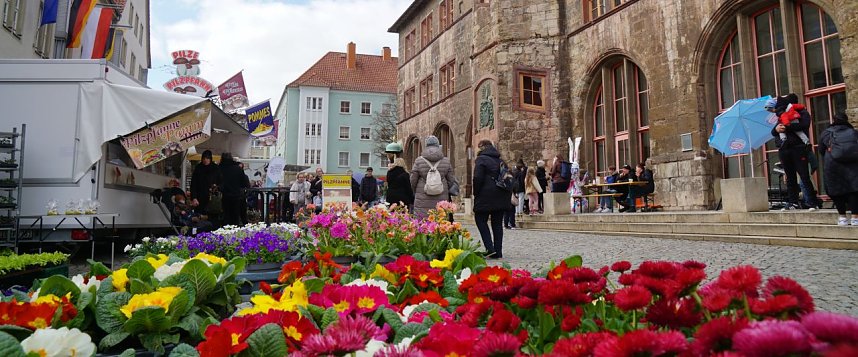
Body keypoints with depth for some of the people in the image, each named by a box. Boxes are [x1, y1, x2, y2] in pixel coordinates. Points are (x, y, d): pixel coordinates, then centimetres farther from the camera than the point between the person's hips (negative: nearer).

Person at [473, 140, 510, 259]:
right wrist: (508, 194, 16)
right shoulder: (500, 160, 15)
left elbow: (478, 178, -15)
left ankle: (490, 249, -8)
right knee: (497, 223, 9)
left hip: (486, 196, -6)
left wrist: (476, 193, -3)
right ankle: (498, 252, 9)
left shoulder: (481, 159, -6)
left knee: (481, 220, 4)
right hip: (501, 198, 7)